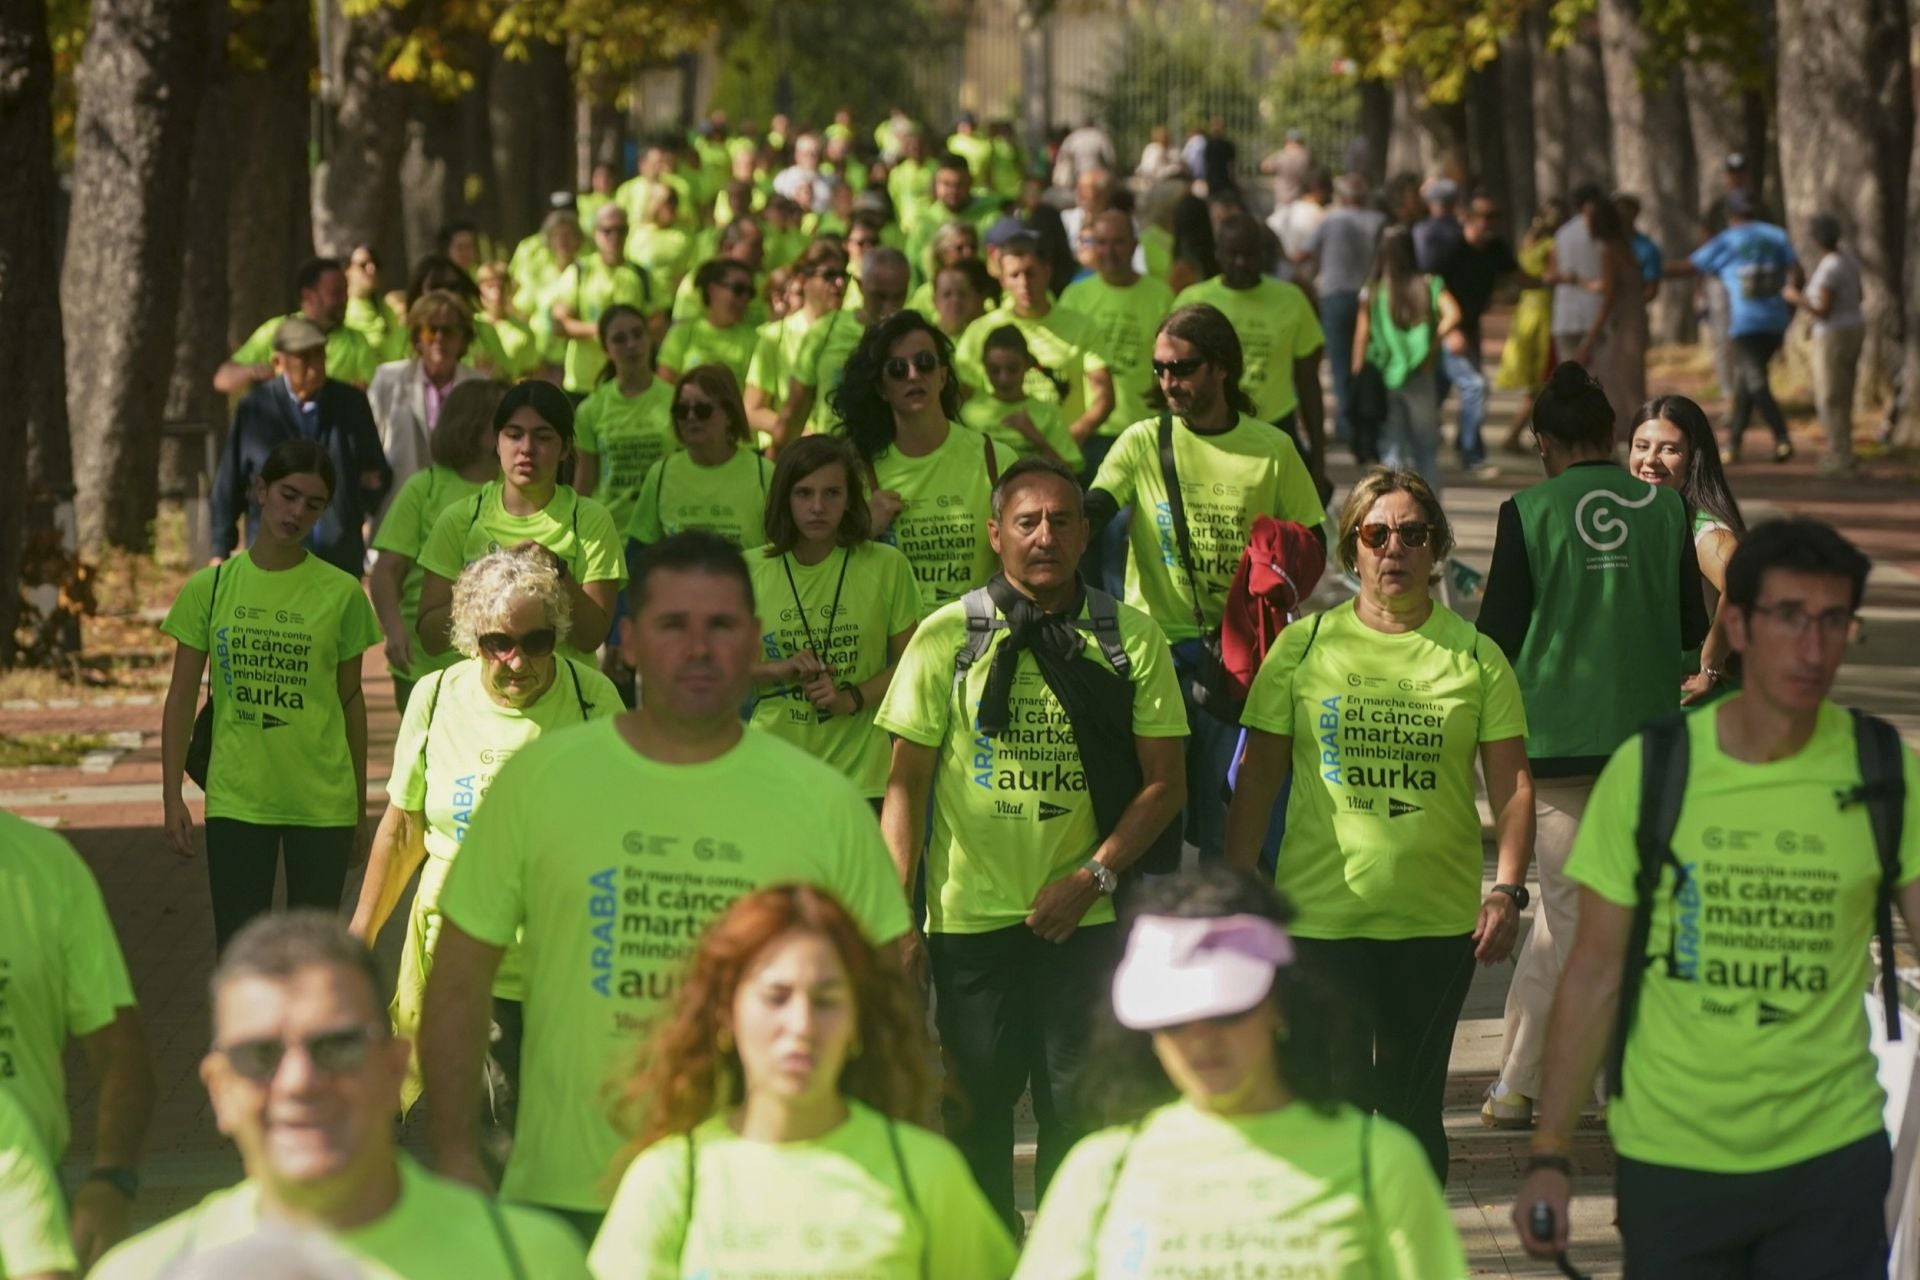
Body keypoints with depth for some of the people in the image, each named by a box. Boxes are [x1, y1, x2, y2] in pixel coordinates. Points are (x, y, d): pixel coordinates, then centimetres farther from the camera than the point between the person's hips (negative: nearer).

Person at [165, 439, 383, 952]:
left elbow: (351, 702, 7)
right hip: (235, 801, 0)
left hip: (321, 803, 0)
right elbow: (181, 699, 4)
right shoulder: (211, 587, 1)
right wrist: (172, 797, -2)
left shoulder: (339, 593, 0)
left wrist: (360, 806, 9)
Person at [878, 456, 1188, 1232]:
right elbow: (906, 781, 3)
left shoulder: (1130, 637, 3)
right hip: (970, 912, 0)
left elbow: (1164, 783, 3)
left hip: (1085, 915, 0)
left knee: (1079, 1104, 0)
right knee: (974, 1102, 6)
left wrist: (1094, 876, -9)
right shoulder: (947, 636, 2)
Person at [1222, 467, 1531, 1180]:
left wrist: (1506, 889, -8)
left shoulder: (1475, 657, 4)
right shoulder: (1302, 648, 4)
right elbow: (1257, 783, 7)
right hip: (1320, 914, 0)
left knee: (1412, 1110, 5)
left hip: (1439, 921, 0)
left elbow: (1511, 788, 5)